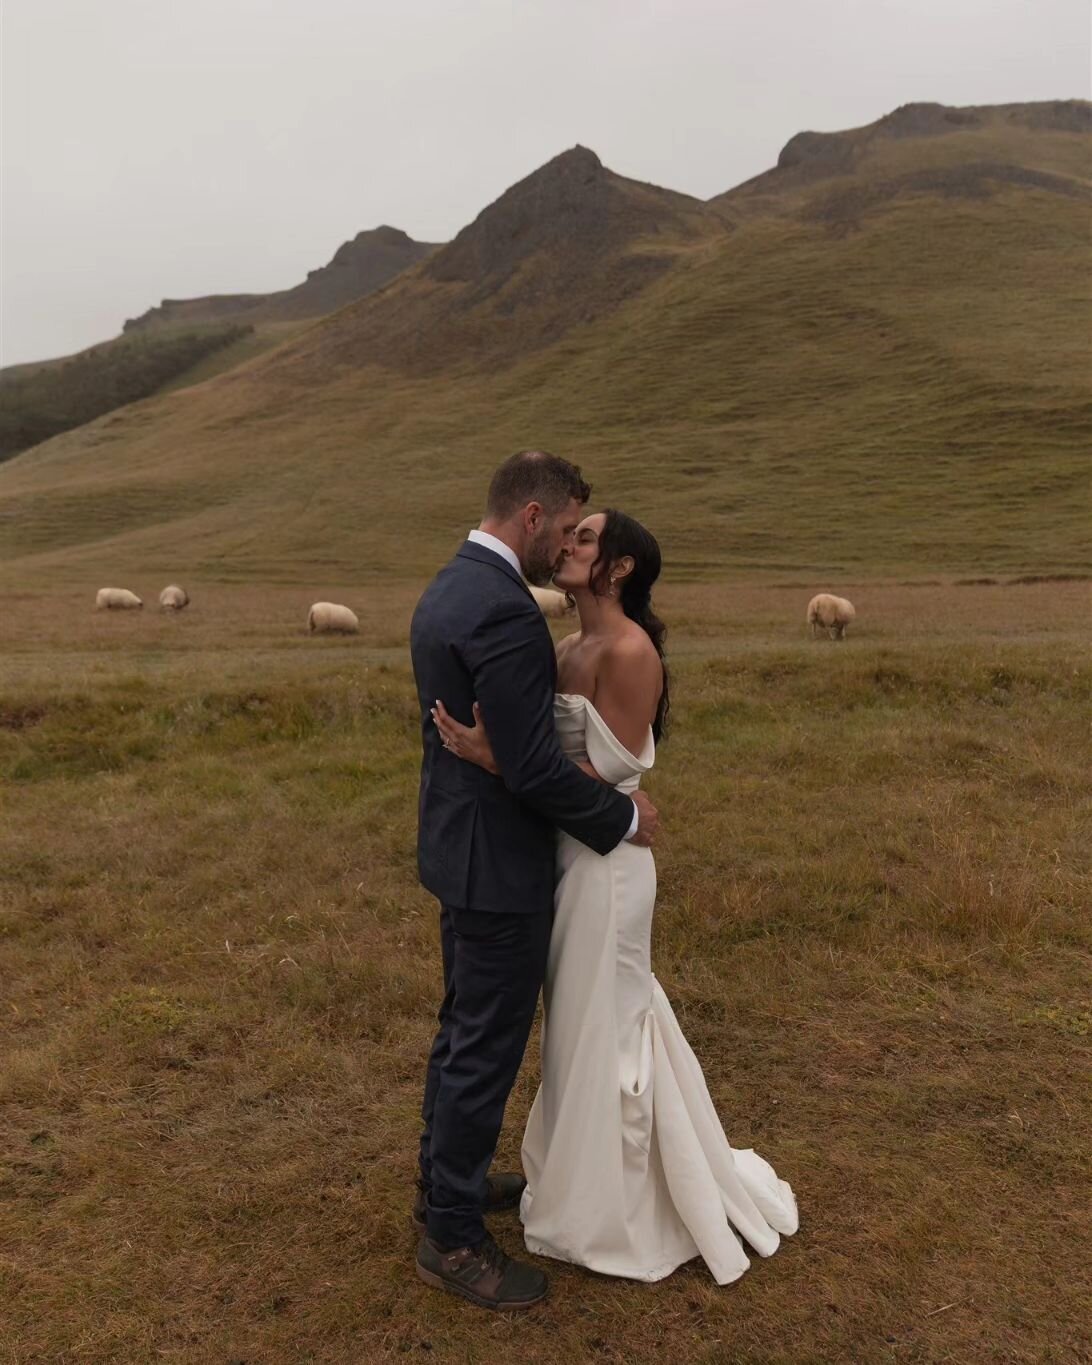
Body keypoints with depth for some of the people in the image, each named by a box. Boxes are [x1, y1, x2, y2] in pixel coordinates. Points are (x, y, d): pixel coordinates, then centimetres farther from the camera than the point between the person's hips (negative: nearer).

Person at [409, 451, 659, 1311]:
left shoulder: (445, 590, 7)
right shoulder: (504, 610, -25)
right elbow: (534, 769, -27)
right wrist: (624, 817, -12)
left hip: (458, 847, 10)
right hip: (499, 864, -10)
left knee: (463, 1031, 24)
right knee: (488, 1049, 5)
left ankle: (445, 1181, 42)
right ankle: (452, 1237, 23)